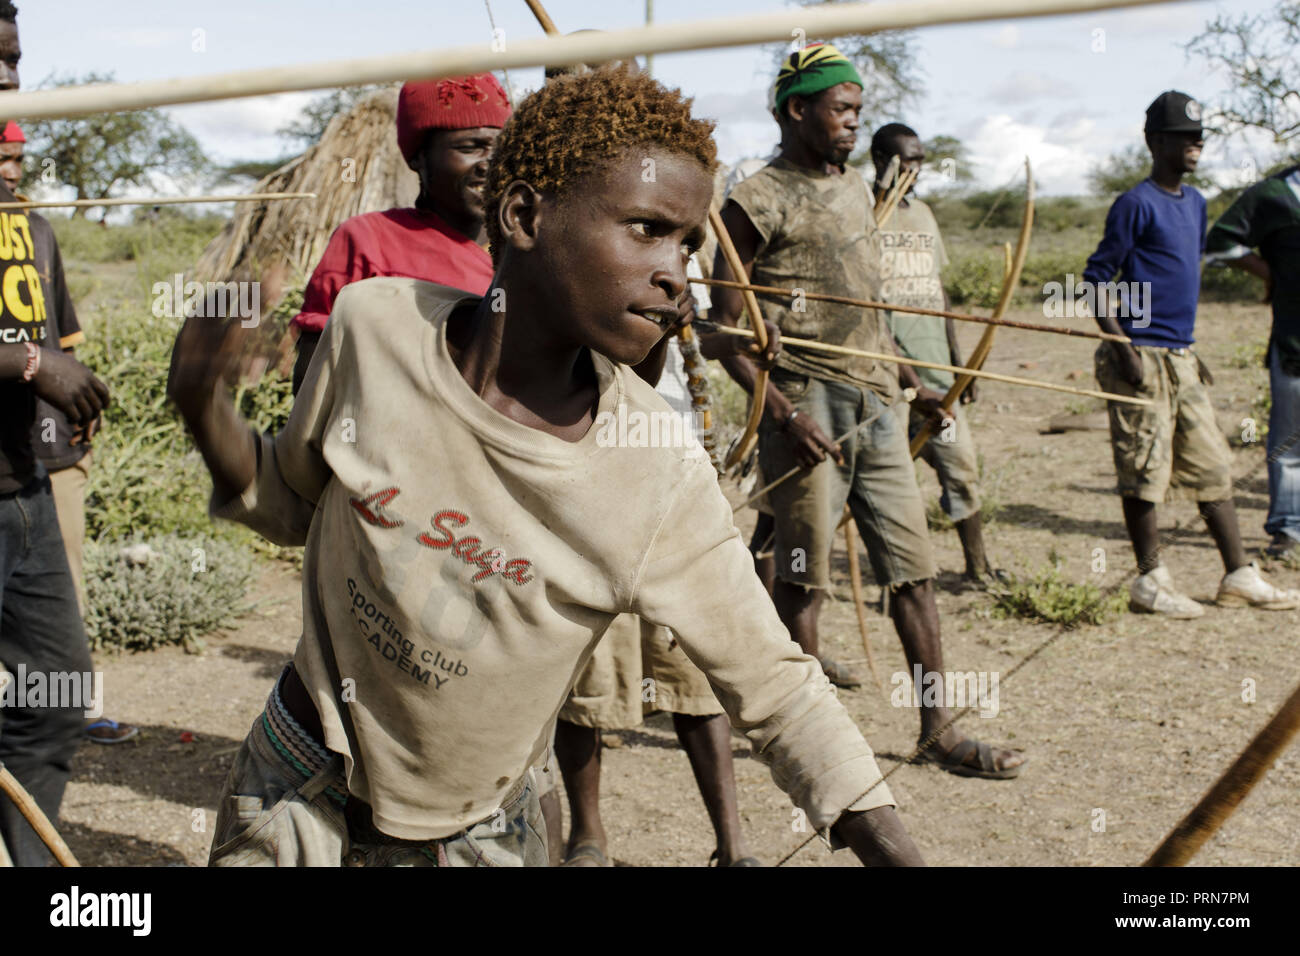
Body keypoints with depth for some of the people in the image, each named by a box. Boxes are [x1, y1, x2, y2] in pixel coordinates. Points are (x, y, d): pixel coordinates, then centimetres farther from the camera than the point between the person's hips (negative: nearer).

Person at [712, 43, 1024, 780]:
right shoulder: (760, 202, -6)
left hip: (876, 407, 7)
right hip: (807, 412, -7)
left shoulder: (856, 193, 17)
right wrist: (784, 413, -17)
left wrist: (910, 384, 18)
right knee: (805, 575, 2)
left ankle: (940, 728, 12)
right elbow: (725, 328, -9)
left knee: (914, 567, 6)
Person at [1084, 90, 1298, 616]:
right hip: (1142, 357, -8)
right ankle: (1150, 581, 7)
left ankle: (1239, 576, 16)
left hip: (1182, 356, 8)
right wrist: (1122, 347, -19)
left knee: (1213, 465, 10)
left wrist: (1191, 350, 21)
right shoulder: (1136, 204, -9)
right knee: (1145, 468, -2)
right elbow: (1097, 278, -11)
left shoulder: (1195, 202, 16)